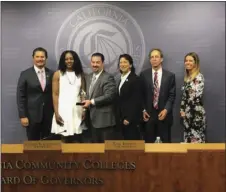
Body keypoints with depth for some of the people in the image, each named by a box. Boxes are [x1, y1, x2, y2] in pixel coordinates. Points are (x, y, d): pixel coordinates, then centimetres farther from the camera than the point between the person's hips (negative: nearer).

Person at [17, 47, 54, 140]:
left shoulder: (51, 74, 5)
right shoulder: (25, 74, -2)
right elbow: (20, 96, -3)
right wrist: (23, 116, -9)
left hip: (48, 115, 2)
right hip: (32, 115, -2)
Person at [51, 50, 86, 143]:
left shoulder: (80, 74, 11)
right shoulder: (58, 74, 3)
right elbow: (55, 95, 0)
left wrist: (84, 111, 0)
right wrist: (56, 113, -8)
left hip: (77, 111, 2)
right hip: (63, 111, -2)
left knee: (77, 139, 3)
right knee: (65, 139, 0)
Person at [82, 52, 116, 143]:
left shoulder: (108, 78, -11)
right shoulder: (88, 77, 14)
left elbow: (109, 96, -20)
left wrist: (92, 102, -19)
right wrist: (86, 103, 3)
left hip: (104, 119, -8)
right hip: (92, 119, 8)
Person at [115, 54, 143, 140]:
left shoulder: (135, 79, -10)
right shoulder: (122, 79, 15)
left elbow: (136, 101, -15)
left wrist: (129, 118, -18)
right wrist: (119, 117, 11)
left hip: (131, 118, -8)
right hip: (122, 117, 8)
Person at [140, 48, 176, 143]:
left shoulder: (170, 75, 4)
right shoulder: (144, 75, 6)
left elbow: (172, 95, 1)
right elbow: (141, 94, 7)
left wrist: (166, 110, -11)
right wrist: (143, 110, -1)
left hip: (164, 114, 0)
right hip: (148, 114, 0)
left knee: (165, 143, 4)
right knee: (149, 142, 4)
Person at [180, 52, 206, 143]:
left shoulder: (199, 77, -11)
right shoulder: (187, 77, 13)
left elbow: (196, 96, -17)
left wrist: (186, 110, -11)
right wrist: (182, 110, 4)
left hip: (196, 113, -8)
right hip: (187, 113, 8)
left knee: (196, 138, -3)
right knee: (188, 137, 12)